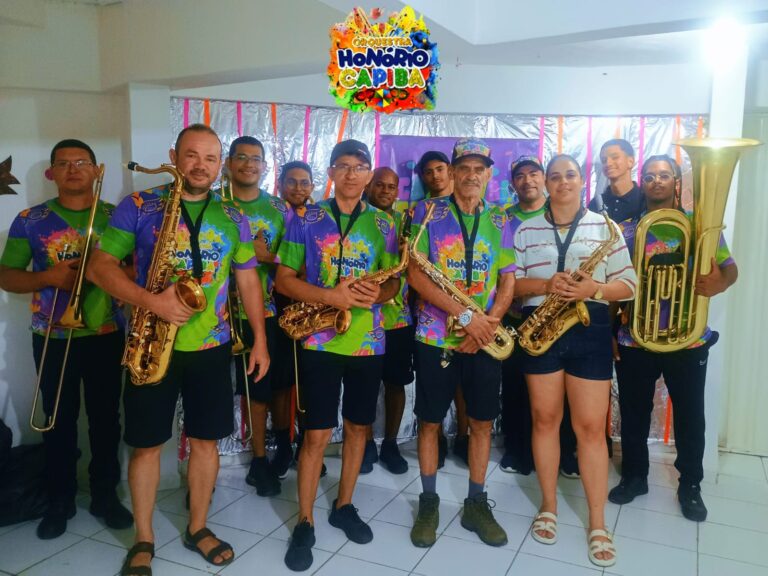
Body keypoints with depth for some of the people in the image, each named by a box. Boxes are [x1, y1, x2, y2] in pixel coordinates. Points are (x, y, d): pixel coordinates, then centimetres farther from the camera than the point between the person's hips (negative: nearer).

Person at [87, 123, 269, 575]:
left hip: (212, 346, 3)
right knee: (146, 443, 7)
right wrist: (150, 301, -22)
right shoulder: (138, 206, -3)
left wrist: (260, 339, 4)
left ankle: (198, 528, 29)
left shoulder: (233, 218, 6)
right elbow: (99, 266, -7)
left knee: (206, 439, 10)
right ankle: (144, 540, 25)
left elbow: (249, 280, 9)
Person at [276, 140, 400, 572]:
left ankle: (345, 506, 31)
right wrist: (330, 296, -19)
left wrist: (376, 293, -17)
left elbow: (394, 282, 7)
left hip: (368, 340, 3)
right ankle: (305, 523, 15)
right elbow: (284, 279, -3)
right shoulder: (306, 220, 0)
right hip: (320, 340, -3)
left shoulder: (383, 224, 6)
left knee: (359, 426, 13)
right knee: (317, 433, 0)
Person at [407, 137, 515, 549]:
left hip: (484, 338, 3)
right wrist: (465, 315, -18)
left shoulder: (500, 221, 7)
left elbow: (508, 281, 6)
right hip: (435, 336, -2)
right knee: (430, 420, 7)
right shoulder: (428, 213, -2)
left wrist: (489, 322, -13)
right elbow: (415, 274, -10)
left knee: (482, 421, 9)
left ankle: (476, 503, 25)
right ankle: (428, 501, 24)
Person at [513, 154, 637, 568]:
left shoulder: (605, 228, 5)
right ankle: (548, 506, 25)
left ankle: (598, 523, 13)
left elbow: (628, 285, 2)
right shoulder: (526, 230, 7)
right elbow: (511, 282, 3)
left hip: (590, 330, -1)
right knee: (544, 418, 9)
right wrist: (545, 285, -15)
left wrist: (593, 289, -17)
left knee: (591, 426, 1)